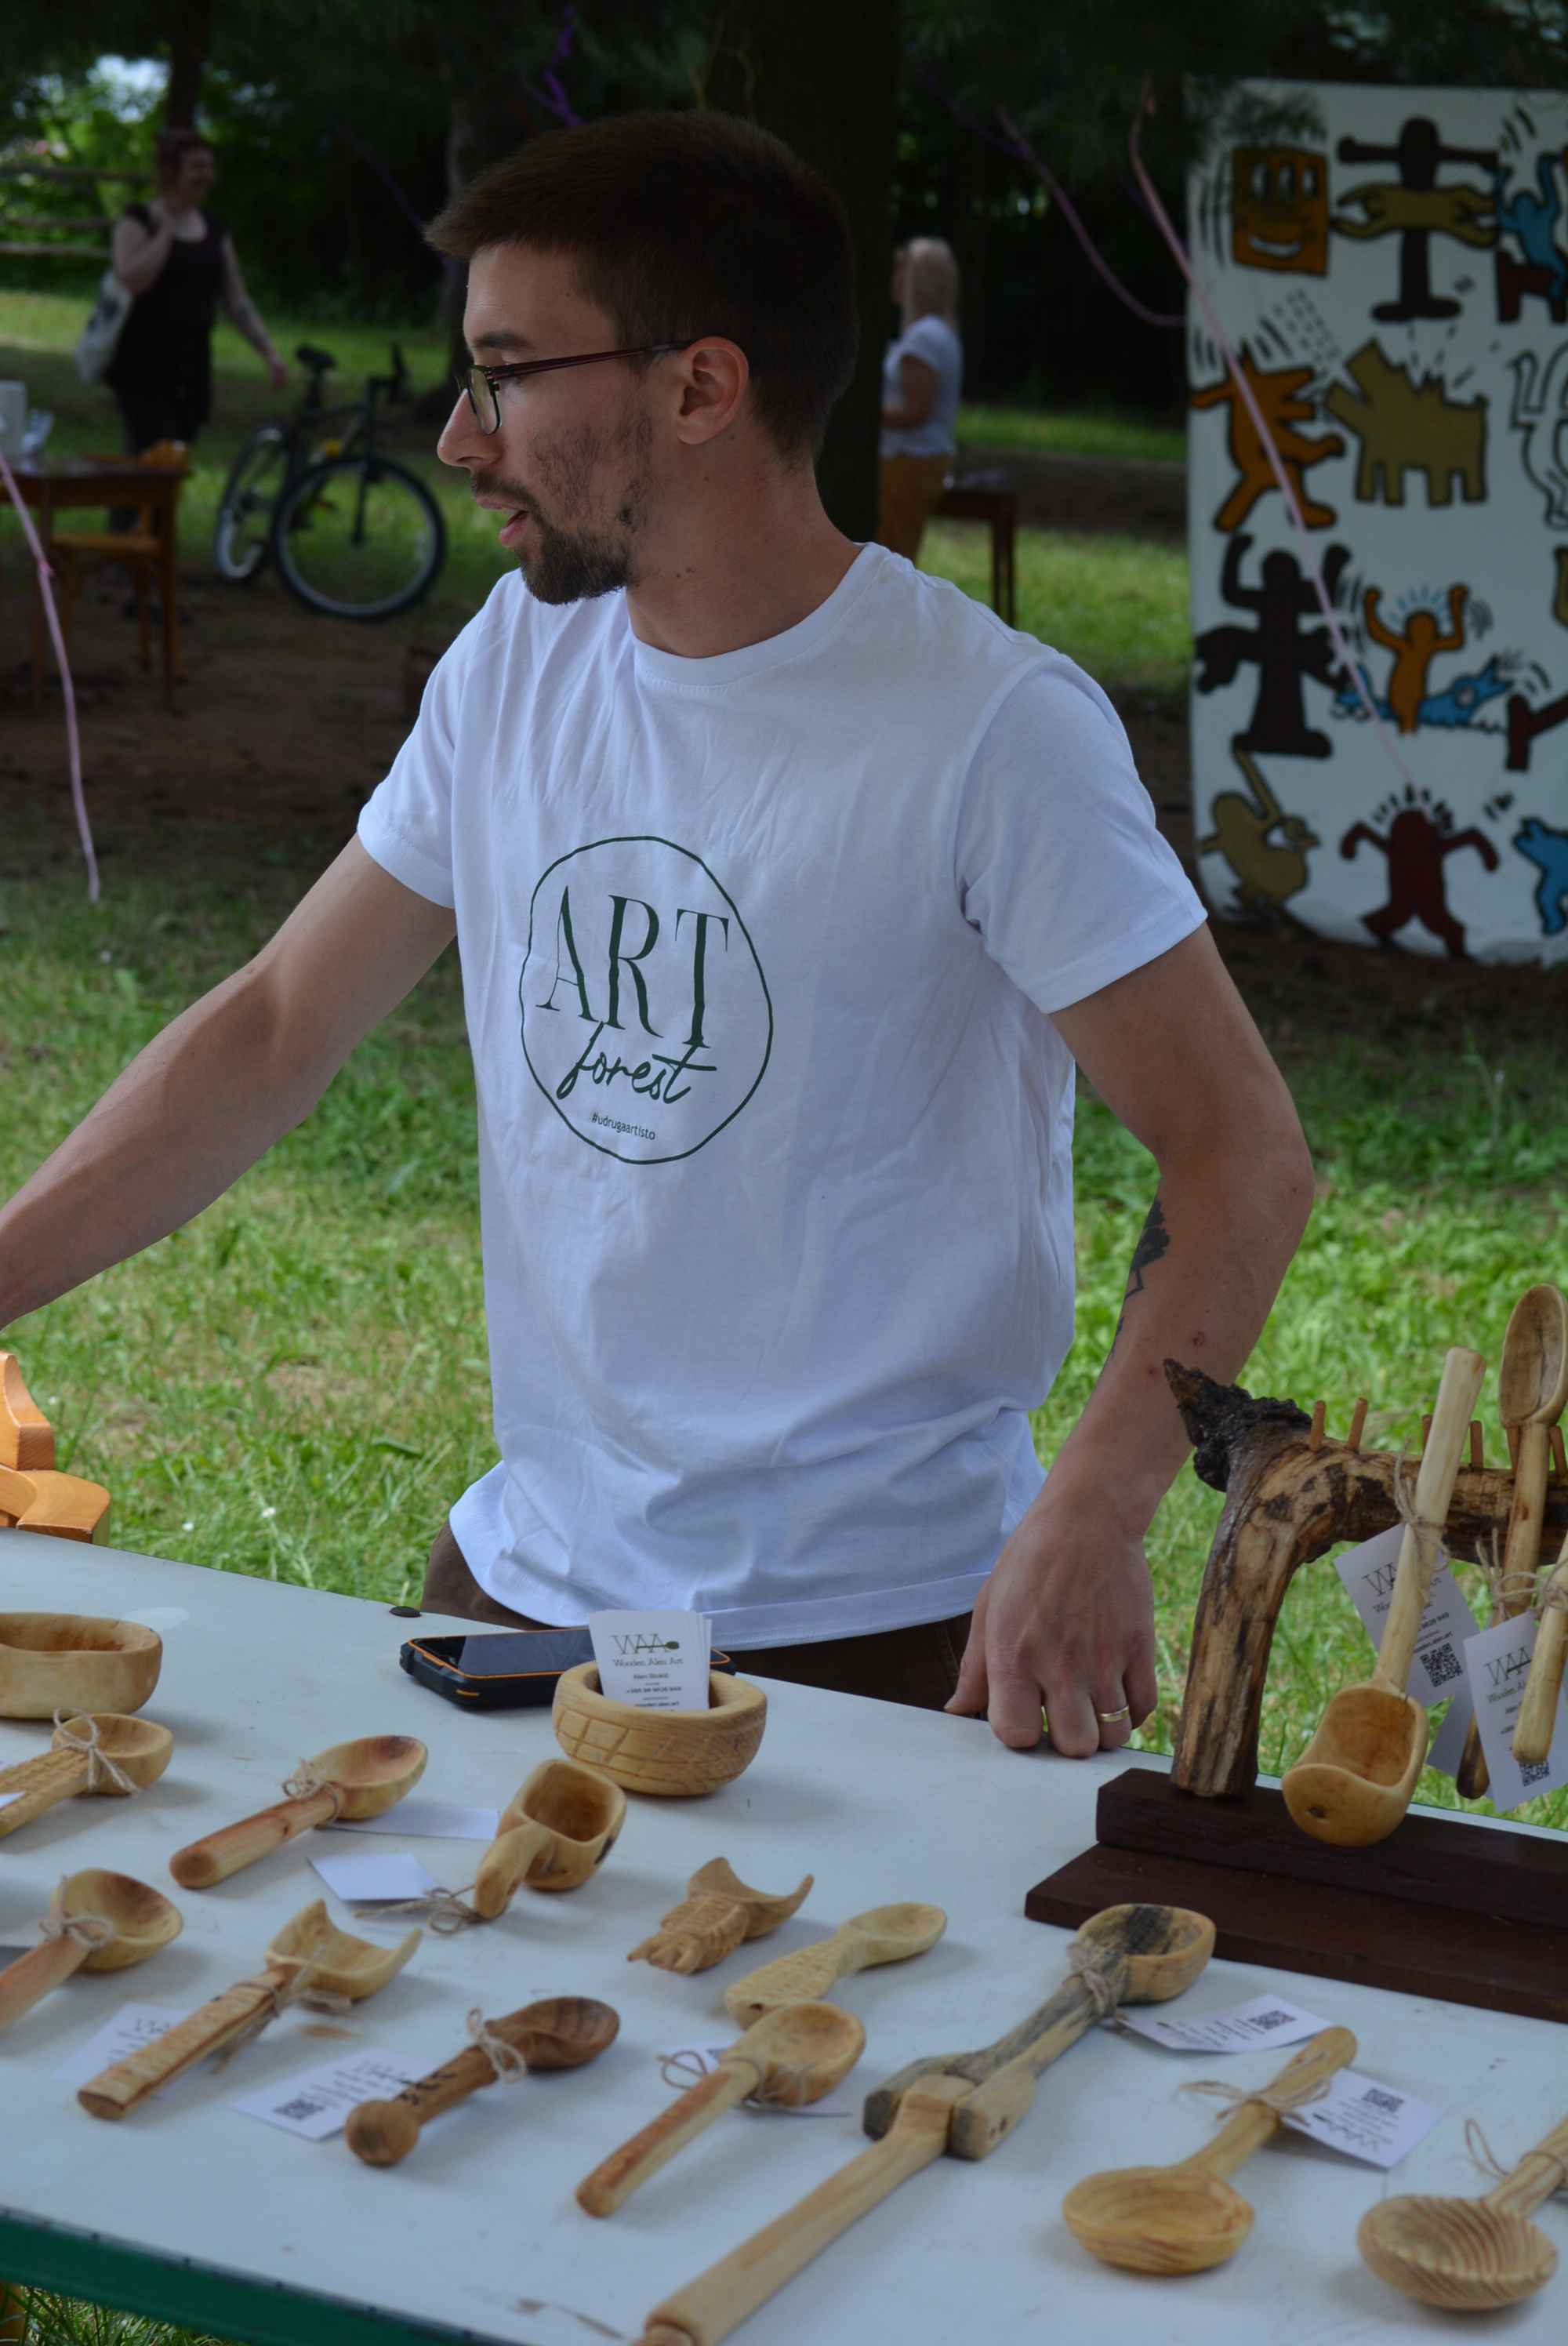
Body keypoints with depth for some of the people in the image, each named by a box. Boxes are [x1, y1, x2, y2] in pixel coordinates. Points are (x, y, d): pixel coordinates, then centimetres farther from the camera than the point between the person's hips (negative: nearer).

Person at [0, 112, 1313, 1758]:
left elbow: (1242, 1155, -16)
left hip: (879, 1636, -5)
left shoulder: (995, 729, -17)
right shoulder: (516, 661, 2)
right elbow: (274, 1030, 7)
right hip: (527, 1572, 6)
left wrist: (1089, 1526, -29)